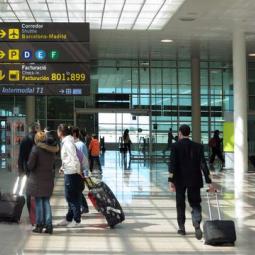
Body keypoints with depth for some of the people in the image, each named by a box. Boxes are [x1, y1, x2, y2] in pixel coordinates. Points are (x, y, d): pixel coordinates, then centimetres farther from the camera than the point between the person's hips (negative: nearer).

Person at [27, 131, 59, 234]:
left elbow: (30, 165, -13)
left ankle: (39, 225, 9)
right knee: (46, 202, 11)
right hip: (49, 178, 4)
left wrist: (30, 168, 8)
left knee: (38, 202, 5)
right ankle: (48, 225, 6)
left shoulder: (36, 148, -13)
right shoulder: (52, 149, 3)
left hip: (37, 178, -4)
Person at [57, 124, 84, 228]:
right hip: (68, 173, 10)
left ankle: (76, 220, 7)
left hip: (72, 173, -10)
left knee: (73, 197, -1)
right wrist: (63, 167, 12)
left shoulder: (68, 142, -18)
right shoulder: (65, 141, 12)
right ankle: (69, 219, 26)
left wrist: (78, 171, -17)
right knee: (70, 197, 16)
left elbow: (74, 158, -22)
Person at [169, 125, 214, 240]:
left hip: (180, 180, -1)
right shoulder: (198, 146, 1)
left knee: (180, 204, 14)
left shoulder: (175, 146, -6)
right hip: (194, 180, 1)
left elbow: (172, 164, -14)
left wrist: (171, 180, -14)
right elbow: (203, 164, -4)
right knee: (195, 204, 7)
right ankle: (197, 226, -17)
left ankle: (181, 227, 21)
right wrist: (209, 181, -4)